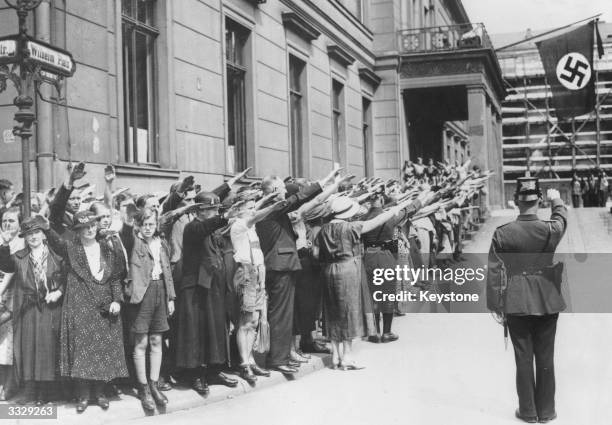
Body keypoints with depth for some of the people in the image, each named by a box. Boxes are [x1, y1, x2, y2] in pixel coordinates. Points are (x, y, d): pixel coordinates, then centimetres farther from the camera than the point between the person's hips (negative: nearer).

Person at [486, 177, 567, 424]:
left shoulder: (502, 234, -11)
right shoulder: (550, 230, -11)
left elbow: (494, 272, -8)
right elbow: (561, 218, 14)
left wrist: (495, 303, 2)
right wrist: (556, 200, 34)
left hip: (516, 302, -1)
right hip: (546, 300, 1)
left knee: (523, 357, 9)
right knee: (545, 357, 11)